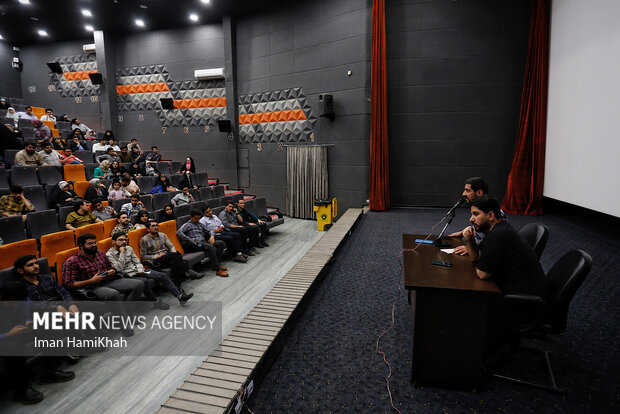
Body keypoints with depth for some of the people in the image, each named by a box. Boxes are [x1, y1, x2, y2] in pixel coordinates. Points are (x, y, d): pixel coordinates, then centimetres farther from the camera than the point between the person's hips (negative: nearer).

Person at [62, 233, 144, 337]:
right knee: (113, 294, -40)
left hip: (108, 282, 7)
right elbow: (69, 284, -10)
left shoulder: (100, 253, 15)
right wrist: (92, 281, -17)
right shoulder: (71, 262, -4)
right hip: (92, 288, -6)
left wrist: (112, 272, 3)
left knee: (139, 284, -13)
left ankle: (123, 312, -16)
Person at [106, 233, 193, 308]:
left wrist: (140, 270, -7)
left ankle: (180, 296, -11)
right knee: (145, 281, -37)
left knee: (163, 276, -10)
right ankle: (155, 302, -17)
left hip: (138, 271, 6)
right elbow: (119, 269, -18)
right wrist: (122, 253, -16)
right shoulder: (109, 254, -6)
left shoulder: (129, 248, 11)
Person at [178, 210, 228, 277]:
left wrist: (212, 236, 4)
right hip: (195, 245, -7)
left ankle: (216, 263, -11)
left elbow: (209, 231, 29)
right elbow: (179, 233, -12)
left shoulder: (200, 224, 27)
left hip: (204, 242, 7)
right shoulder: (187, 225, 6)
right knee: (210, 247, -36)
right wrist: (191, 240, -17)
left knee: (221, 243, -12)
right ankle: (218, 270, -36)